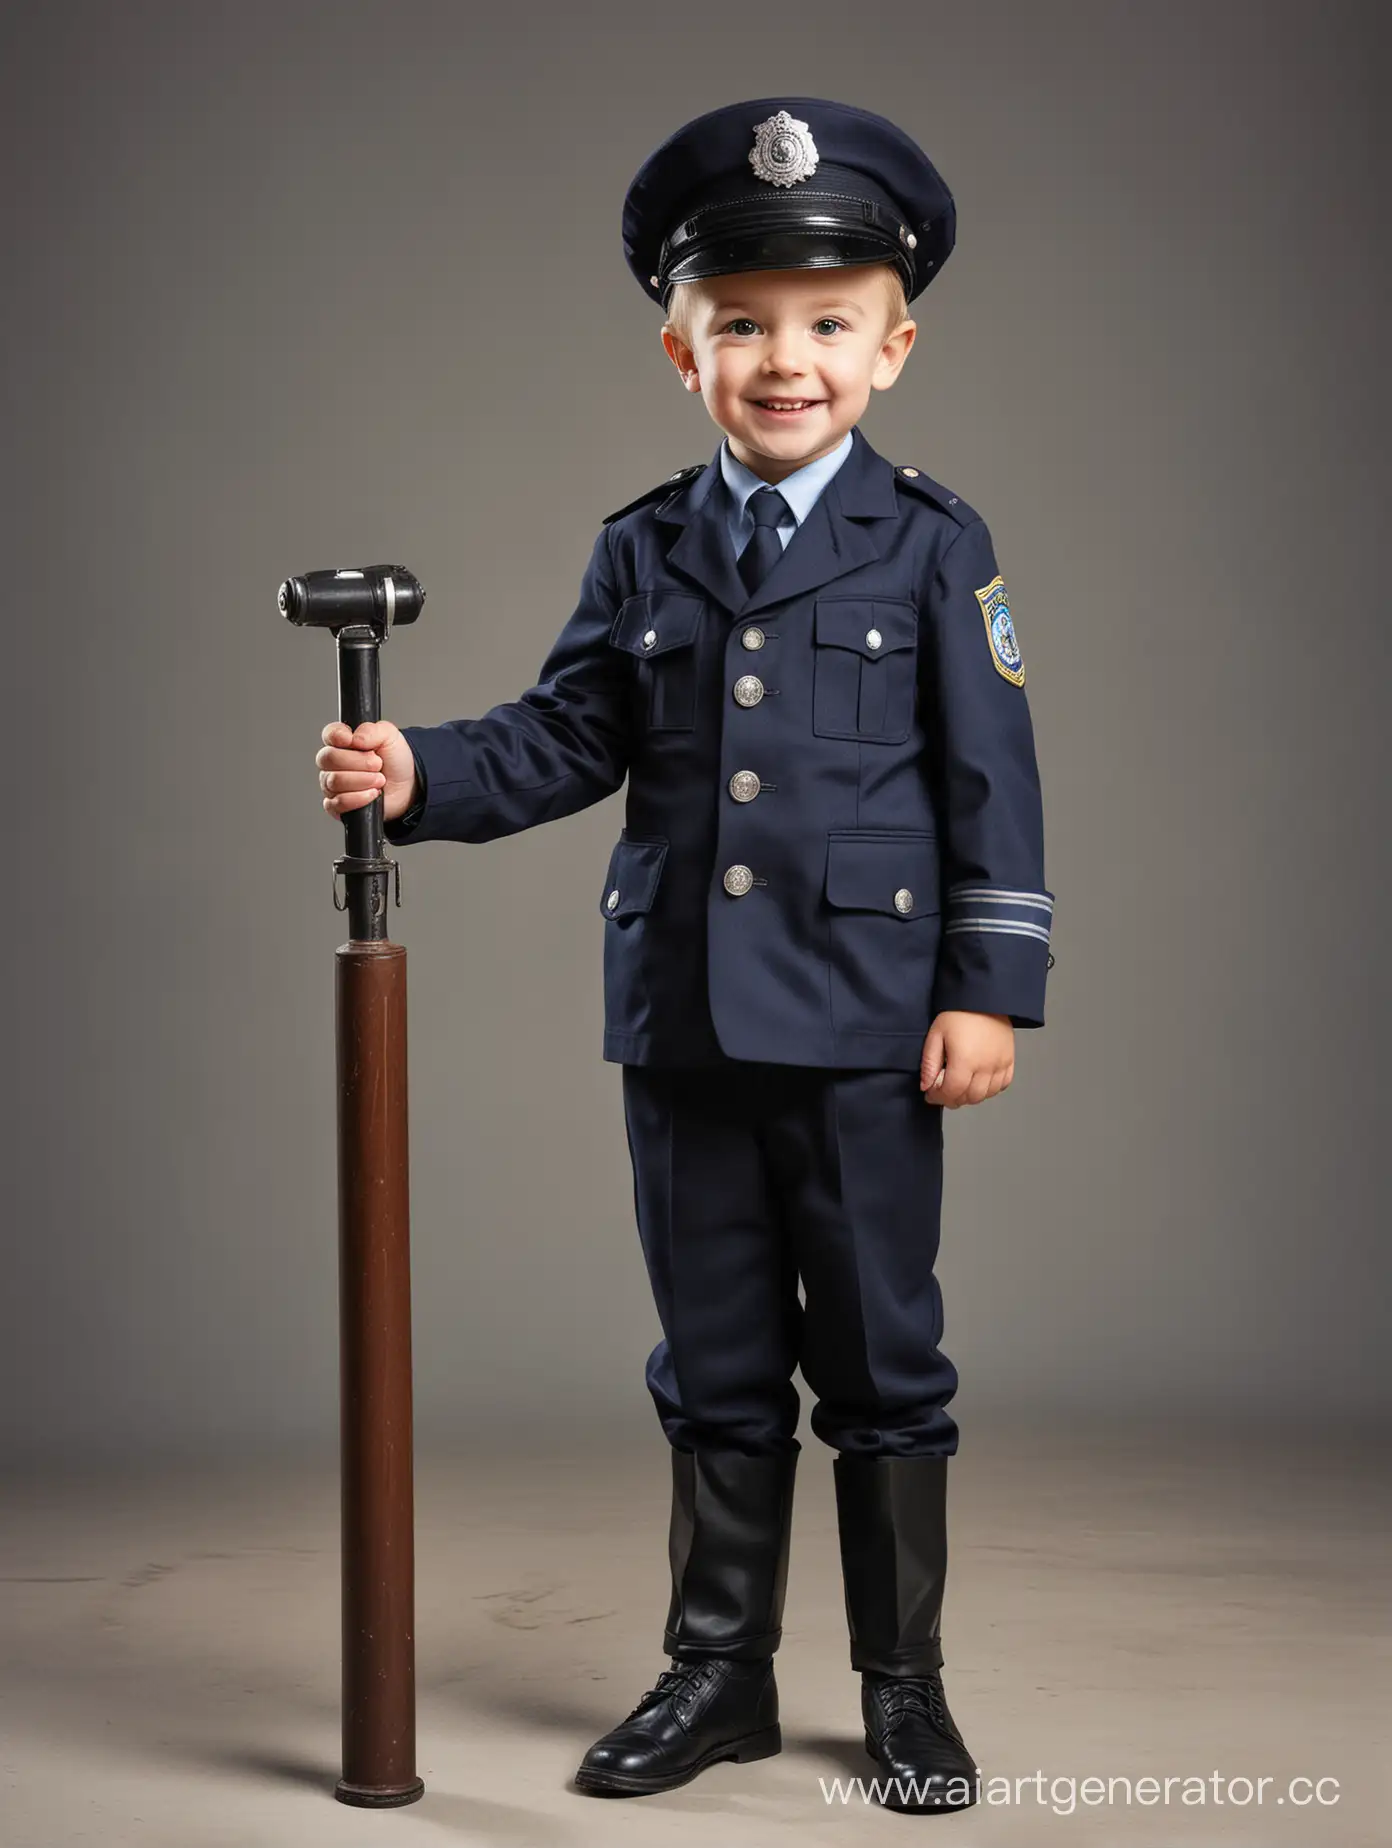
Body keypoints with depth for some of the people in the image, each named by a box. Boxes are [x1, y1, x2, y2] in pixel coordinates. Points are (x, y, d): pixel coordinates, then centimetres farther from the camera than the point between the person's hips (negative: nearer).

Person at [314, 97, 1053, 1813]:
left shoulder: (931, 546, -1)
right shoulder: (642, 552, 8)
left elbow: (992, 782, -3)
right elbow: (566, 740, 6)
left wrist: (988, 990, -8)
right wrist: (418, 775, -11)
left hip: (865, 1026, -3)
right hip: (681, 1027, 3)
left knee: (882, 1362, 7)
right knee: (714, 1365, 13)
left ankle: (904, 1684, 22)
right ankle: (719, 1670, 26)